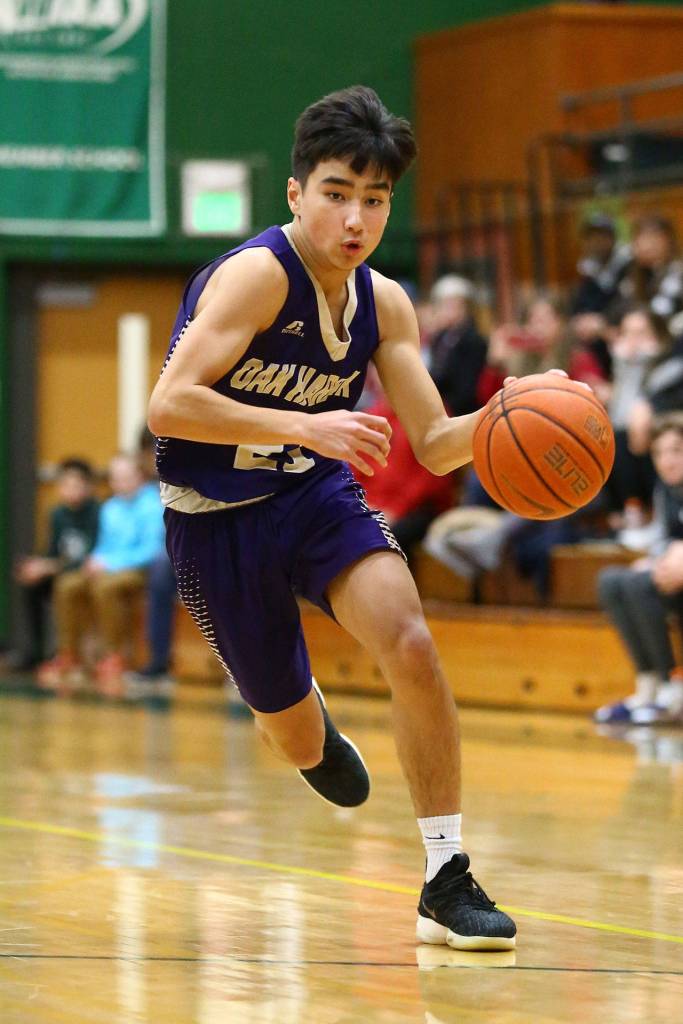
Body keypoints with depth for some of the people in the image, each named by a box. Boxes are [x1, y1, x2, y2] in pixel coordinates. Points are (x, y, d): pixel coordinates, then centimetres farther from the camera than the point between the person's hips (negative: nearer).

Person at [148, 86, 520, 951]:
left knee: (411, 646, -24)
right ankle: (309, 720, 49)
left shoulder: (383, 304, -3)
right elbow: (169, 405, -31)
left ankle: (447, 881, -17)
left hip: (317, 493, 4)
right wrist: (305, 425, -39)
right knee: (298, 745, 7)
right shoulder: (258, 274, -22)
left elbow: (435, 446, 0)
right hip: (217, 518, -4)